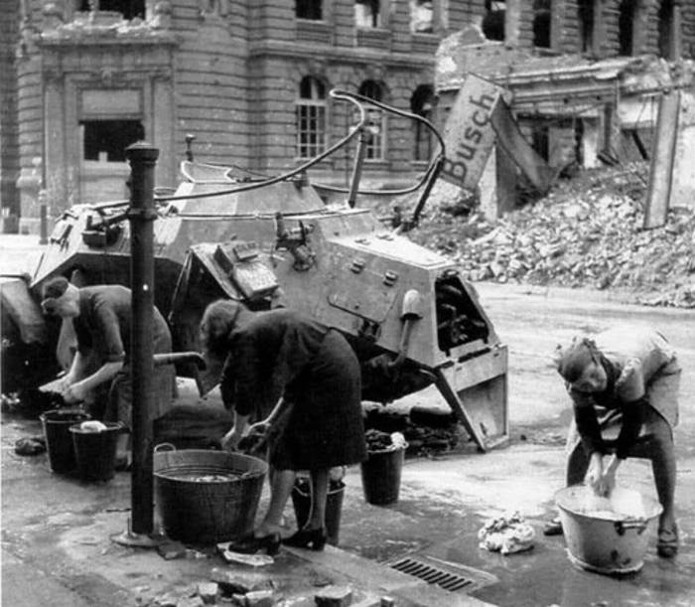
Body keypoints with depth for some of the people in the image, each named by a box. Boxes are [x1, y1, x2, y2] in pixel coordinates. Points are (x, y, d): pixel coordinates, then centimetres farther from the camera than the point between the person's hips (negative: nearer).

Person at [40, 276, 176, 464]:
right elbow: (84, 349, 5)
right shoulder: (79, 307, -10)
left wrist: (83, 386, -33)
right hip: (125, 339, 9)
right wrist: (72, 376, -11)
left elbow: (116, 362, -36)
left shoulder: (101, 308, -37)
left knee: (125, 388, -15)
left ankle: (120, 453, -9)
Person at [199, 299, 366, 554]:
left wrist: (238, 431, 12)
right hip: (342, 364, 9)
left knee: (287, 448, -3)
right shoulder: (267, 321, 23)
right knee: (317, 451, 15)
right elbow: (294, 374, 30)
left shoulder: (244, 336, -5)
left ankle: (270, 529, -1)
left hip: (325, 375, -9)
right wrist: (274, 419, 34)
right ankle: (316, 527, 20)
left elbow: (246, 390, -3)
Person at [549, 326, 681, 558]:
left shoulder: (627, 367, -46)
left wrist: (611, 470, -31)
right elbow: (585, 421, -20)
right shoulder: (577, 378, -32)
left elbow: (633, 420, -35)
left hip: (658, 368, -4)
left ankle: (667, 522, -11)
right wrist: (595, 460, -34)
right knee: (578, 435, -5)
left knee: (658, 437, -23)